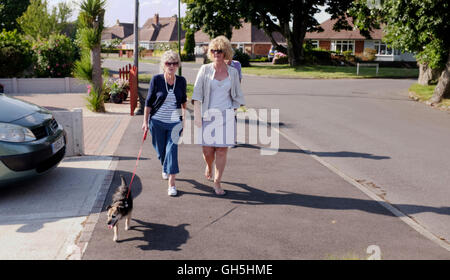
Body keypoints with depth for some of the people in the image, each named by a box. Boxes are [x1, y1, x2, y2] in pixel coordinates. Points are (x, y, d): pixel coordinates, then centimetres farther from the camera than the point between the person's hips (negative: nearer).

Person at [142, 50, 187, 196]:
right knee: (161, 150, 13)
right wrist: (145, 121, -3)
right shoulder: (156, 80, -8)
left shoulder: (181, 81, -2)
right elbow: (149, 101, -3)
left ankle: (171, 183, -8)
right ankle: (165, 168, 47)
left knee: (172, 149, -10)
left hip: (175, 122, 0)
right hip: (157, 121, 0)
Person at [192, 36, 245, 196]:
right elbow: (197, 93, -3)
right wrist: (197, 115, -11)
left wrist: (234, 113, 6)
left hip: (226, 115, 1)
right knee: (207, 151, 0)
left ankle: (217, 183, 10)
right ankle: (209, 166, 35)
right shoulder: (205, 70, 1)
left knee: (222, 150, -1)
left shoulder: (233, 72, 7)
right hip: (207, 114, -1)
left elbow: (237, 95, 14)